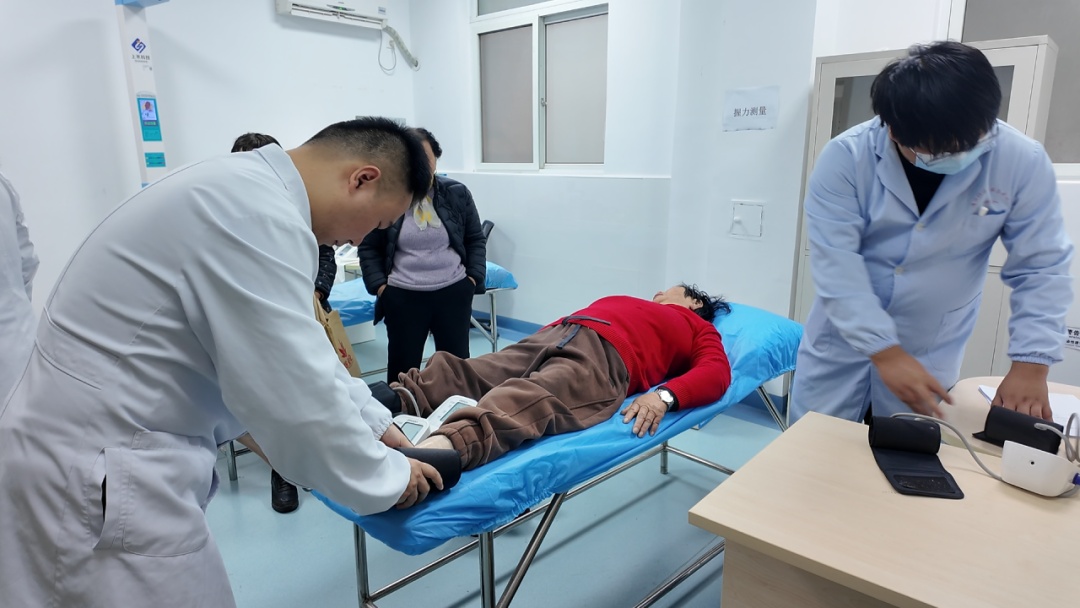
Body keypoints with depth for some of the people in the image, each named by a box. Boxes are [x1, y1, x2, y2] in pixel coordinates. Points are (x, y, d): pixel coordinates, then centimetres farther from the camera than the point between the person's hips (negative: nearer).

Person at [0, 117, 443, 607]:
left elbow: (297, 351, 14)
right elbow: (298, 398, -24)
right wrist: (387, 478, -8)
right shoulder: (258, 214, -25)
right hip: (93, 473, -9)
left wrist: (373, 422, 12)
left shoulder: (245, 189, 7)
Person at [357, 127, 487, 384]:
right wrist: (378, 285, -5)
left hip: (453, 292, 2)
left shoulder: (457, 193, 1)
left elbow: (476, 239, 9)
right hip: (403, 297, -1)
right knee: (403, 367, 9)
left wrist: (474, 277, -1)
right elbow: (368, 248, 4)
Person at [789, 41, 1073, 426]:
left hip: (931, 357, 1)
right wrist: (884, 351, -26)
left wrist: (1030, 364, -15)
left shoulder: (1021, 161, -12)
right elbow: (836, 267, -21)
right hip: (840, 345, 0)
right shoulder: (846, 158, -18)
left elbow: (1041, 267, -6)